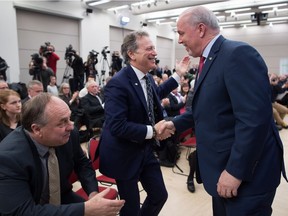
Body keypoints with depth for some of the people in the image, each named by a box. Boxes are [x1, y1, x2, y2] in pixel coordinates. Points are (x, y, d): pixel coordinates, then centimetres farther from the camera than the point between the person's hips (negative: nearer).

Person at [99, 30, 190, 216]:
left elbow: (157, 94, 23)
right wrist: (153, 131, -25)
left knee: (160, 195, 20)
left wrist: (179, 74, 20)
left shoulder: (147, 77, 1)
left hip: (145, 149, 8)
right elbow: (117, 127, -31)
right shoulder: (118, 84, -25)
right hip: (124, 155, -8)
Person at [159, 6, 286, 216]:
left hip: (245, 172, -9)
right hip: (224, 167, 9)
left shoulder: (238, 53, -20)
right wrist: (176, 123, 9)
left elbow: (254, 118, -27)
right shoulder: (211, 60, 11)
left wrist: (236, 171, -24)